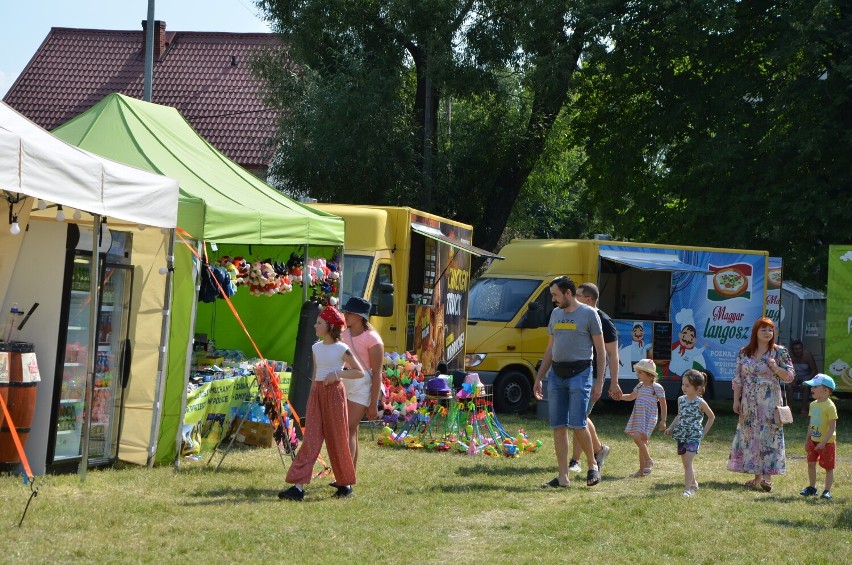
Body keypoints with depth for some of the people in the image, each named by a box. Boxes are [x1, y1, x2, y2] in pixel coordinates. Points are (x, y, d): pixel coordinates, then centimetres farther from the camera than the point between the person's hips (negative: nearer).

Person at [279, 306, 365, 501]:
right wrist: (312, 396, 17)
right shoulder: (316, 348, 10)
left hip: (334, 392, -5)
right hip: (316, 392, 5)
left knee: (337, 439, 2)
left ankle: (345, 484, 19)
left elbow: (360, 372, -3)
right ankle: (298, 486, -11)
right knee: (311, 439, -3)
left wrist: (338, 374, -16)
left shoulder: (342, 349, -6)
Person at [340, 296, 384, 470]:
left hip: (361, 388, -7)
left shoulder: (371, 339, -11)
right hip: (343, 387, 7)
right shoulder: (344, 335, 9)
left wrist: (373, 404, -13)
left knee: (349, 430, -14)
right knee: (351, 432, 9)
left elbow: (377, 374, -11)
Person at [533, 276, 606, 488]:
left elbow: (600, 350, -1)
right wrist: (538, 379, 18)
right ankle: (563, 477, 6)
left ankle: (592, 465, 11)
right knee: (558, 427, 2)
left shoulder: (589, 314, -2)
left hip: (579, 373, -6)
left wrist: (599, 382, -8)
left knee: (577, 424, -12)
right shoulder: (556, 313, 15)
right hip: (556, 373, 6)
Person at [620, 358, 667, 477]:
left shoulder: (657, 387, -8)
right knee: (641, 441, 9)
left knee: (638, 438, -22)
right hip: (637, 417, 8)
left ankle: (649, 461, -6)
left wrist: (663, 421, -9)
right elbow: (631, 397, 30)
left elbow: (663, 405, -6)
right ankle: (642, 469, 13)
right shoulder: (639, 386, 13)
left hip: (648, 418, -8)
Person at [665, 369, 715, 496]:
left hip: (694, 436, -6)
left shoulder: (700, 403, -9)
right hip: (681, 436, 6)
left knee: (688, 462, -15)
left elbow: (712, 417, 3)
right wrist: (671, 428, 9)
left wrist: (704, 432, 1)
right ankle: (693, 484, 33)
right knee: (686, 463, 14)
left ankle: (687, 489, -18)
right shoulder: (681, 400, 6)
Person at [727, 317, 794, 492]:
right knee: (750, 436, 4)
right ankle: (757, 476, 11)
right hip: (749, 403, 4)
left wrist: (775, 368, -17)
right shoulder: (744, 352, 7)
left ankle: (766, 476, -8)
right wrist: (736, 400, 4)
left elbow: (789, 376, -1)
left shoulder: (779, 352, 0)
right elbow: (738, 378, 9)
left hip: (770, 401, -3)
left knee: (769, 436, -8)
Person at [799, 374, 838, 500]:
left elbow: (832, 427, -20)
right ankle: (812, 487, 23)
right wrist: (807, 439, 12)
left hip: (827, 442, -7)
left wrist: (823, 442, -22)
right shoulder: (813, 405, 6)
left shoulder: (830, 406, -18)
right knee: (811, 463, 9)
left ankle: (827, 491, 9)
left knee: (828, 467, 3)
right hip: (813, 441, 7)